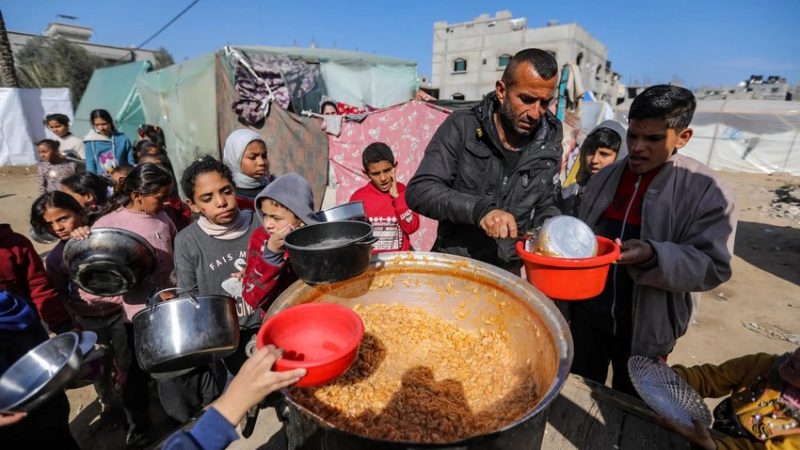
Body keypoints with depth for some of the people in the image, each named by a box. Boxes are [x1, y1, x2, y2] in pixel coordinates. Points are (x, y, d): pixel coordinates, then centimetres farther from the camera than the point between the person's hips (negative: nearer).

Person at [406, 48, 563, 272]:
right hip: (454, 263, -3)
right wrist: (479, 209, -28)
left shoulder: (548, 144, 1)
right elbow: (419, 191, -15)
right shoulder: (462, 127, -9)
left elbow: (544, 207, 11)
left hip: (510, 271, 4)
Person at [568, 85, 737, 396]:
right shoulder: (604, 178, 3)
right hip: (587, 317, 3)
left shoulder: (706, 191, -10)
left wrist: (652, 256, -32)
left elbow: (712, 267, -15)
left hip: (646, 328, -3)